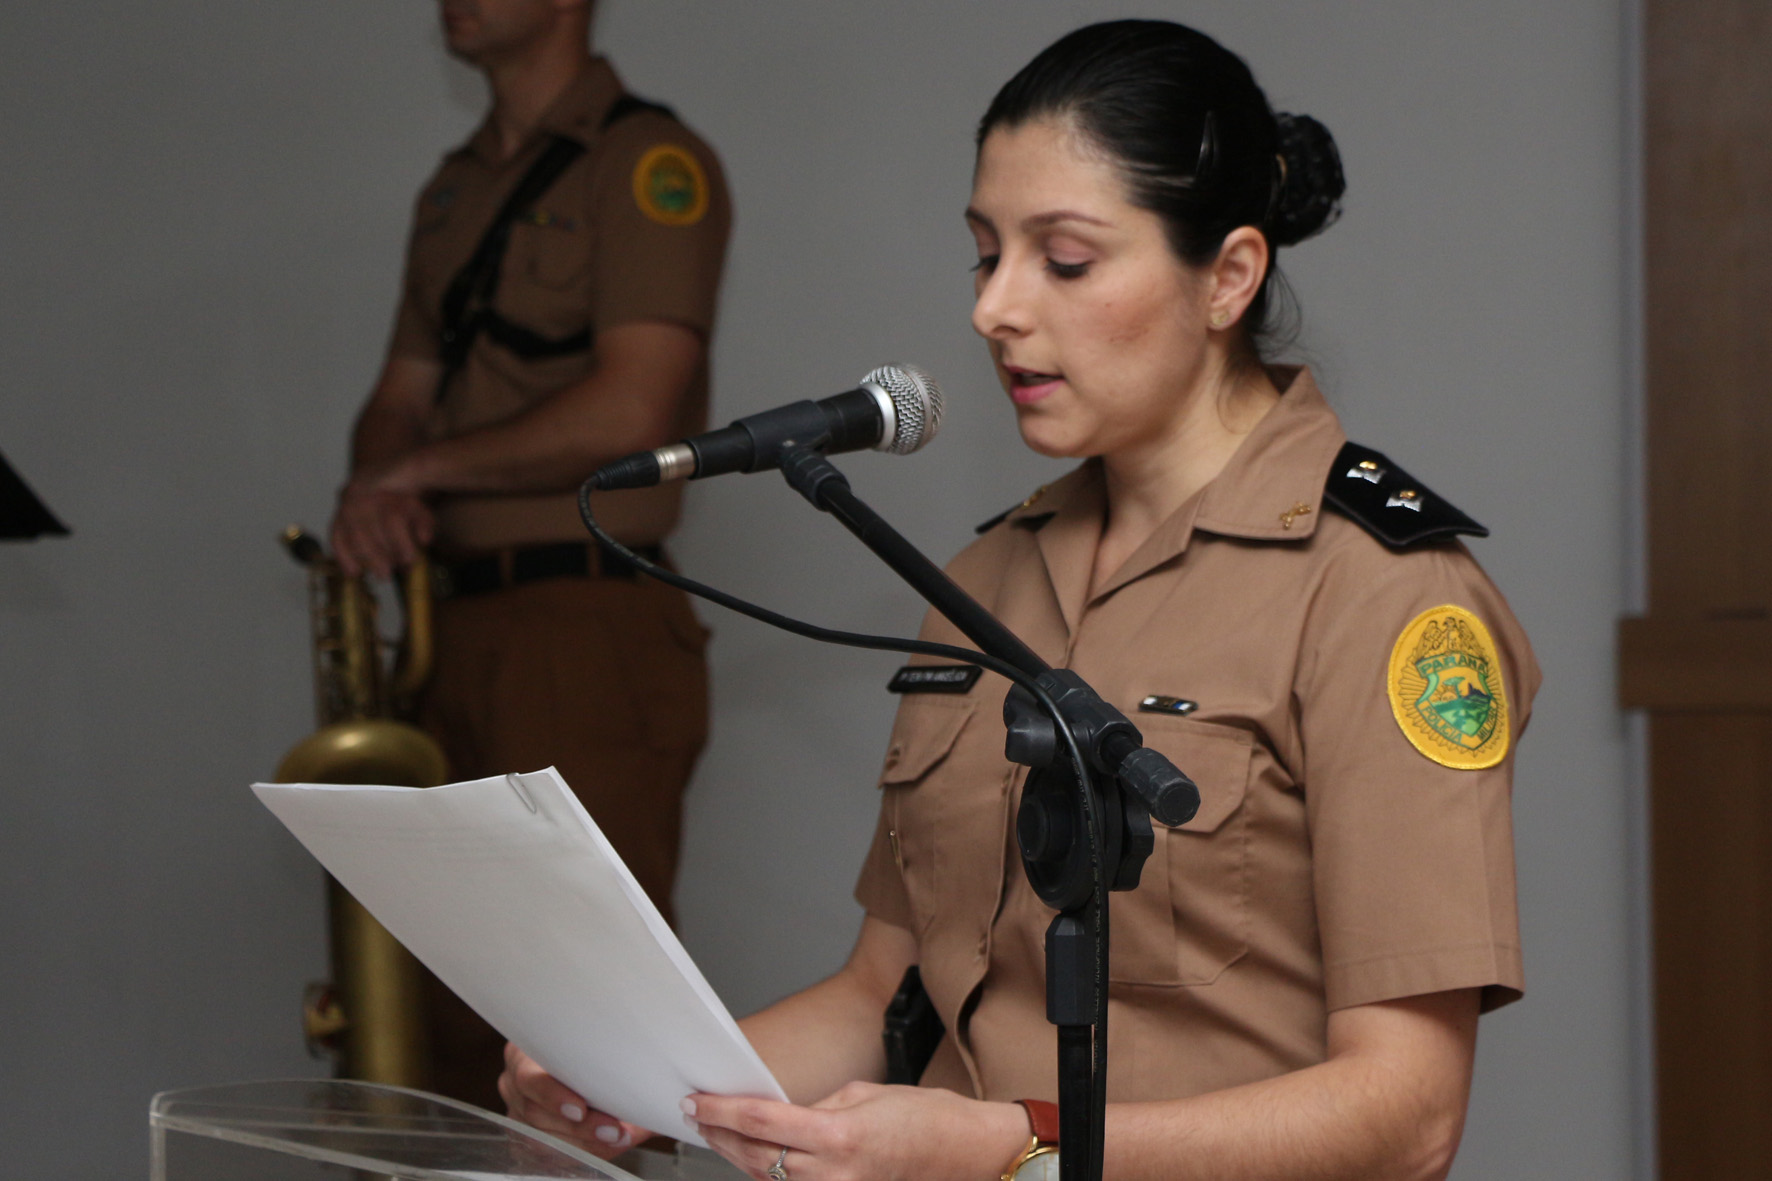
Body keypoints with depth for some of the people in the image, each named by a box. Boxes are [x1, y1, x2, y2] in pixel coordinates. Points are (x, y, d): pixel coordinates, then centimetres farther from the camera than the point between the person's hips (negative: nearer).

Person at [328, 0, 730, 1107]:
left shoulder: (649, 163, -7)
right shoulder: (456, 185, 20)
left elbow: (627, 413, -17)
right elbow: (404, 396, 20)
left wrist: (424, 469, -8)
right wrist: (378, 495, -4)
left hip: (594, 632, -8)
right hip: (460, 631, 8)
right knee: (457, 1026, 9)